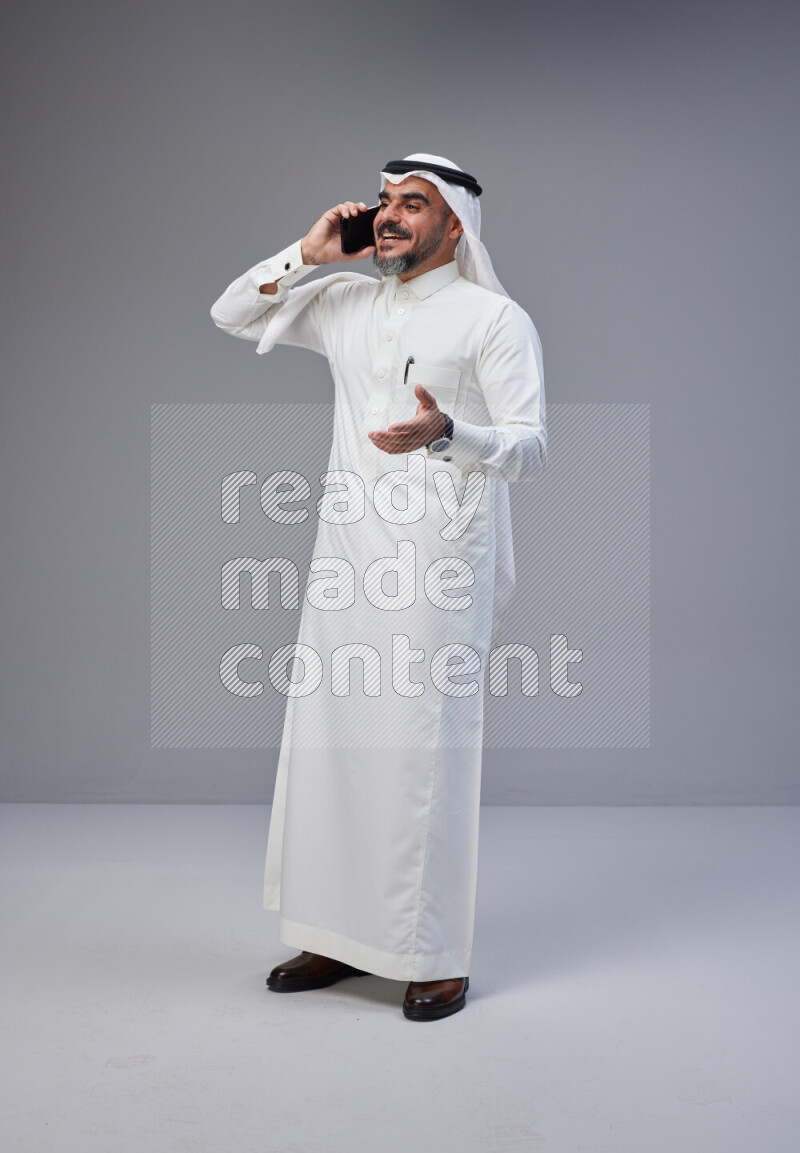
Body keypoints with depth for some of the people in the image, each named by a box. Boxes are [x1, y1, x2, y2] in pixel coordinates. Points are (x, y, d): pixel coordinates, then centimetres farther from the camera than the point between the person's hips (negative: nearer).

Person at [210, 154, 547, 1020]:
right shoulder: (346, 303, 16)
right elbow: (231, 315, 21)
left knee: (426, 750, -6)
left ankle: (437, 957, 5)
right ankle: (341, 938, 18)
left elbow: (530, 449, -8)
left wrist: (446, 433, -27)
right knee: (329, 739, 6)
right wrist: (307, 255, 7)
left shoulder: (495, 319, 0)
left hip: (439, 561, -5)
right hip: (345, 556, 6)